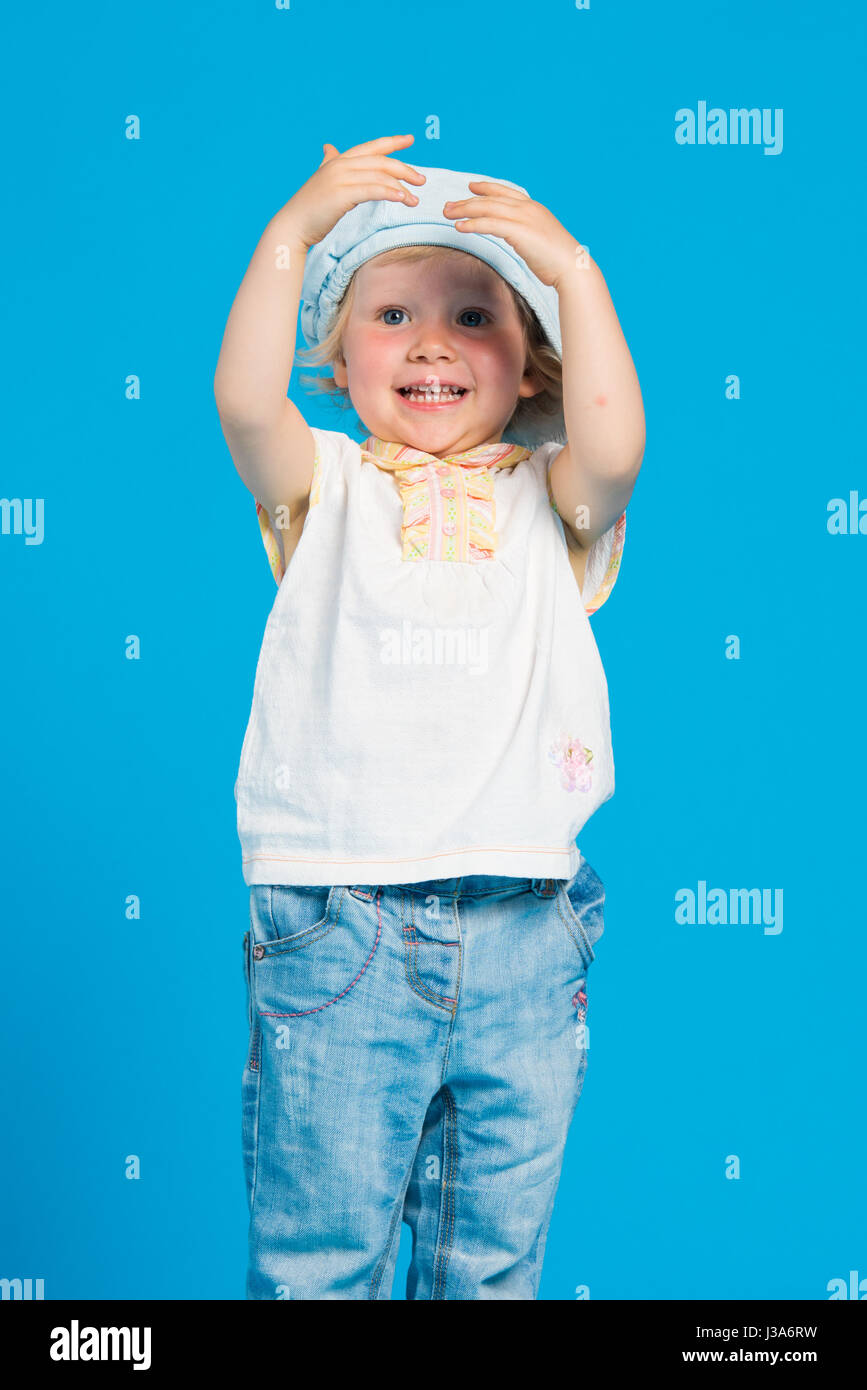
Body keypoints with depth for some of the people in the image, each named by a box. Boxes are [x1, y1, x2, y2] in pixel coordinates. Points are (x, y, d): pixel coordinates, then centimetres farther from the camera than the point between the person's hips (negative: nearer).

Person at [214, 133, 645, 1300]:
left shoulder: (548, 498, 9)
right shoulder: (325, 490, 7)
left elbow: (612, 449, -13)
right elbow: (244, 402, -13)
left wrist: (574, 272, -14)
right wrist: (292, 233, -17)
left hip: (522, 931, 2)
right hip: (337, 927, -1)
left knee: (495, 1254, 15)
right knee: (318, 1252, 6)